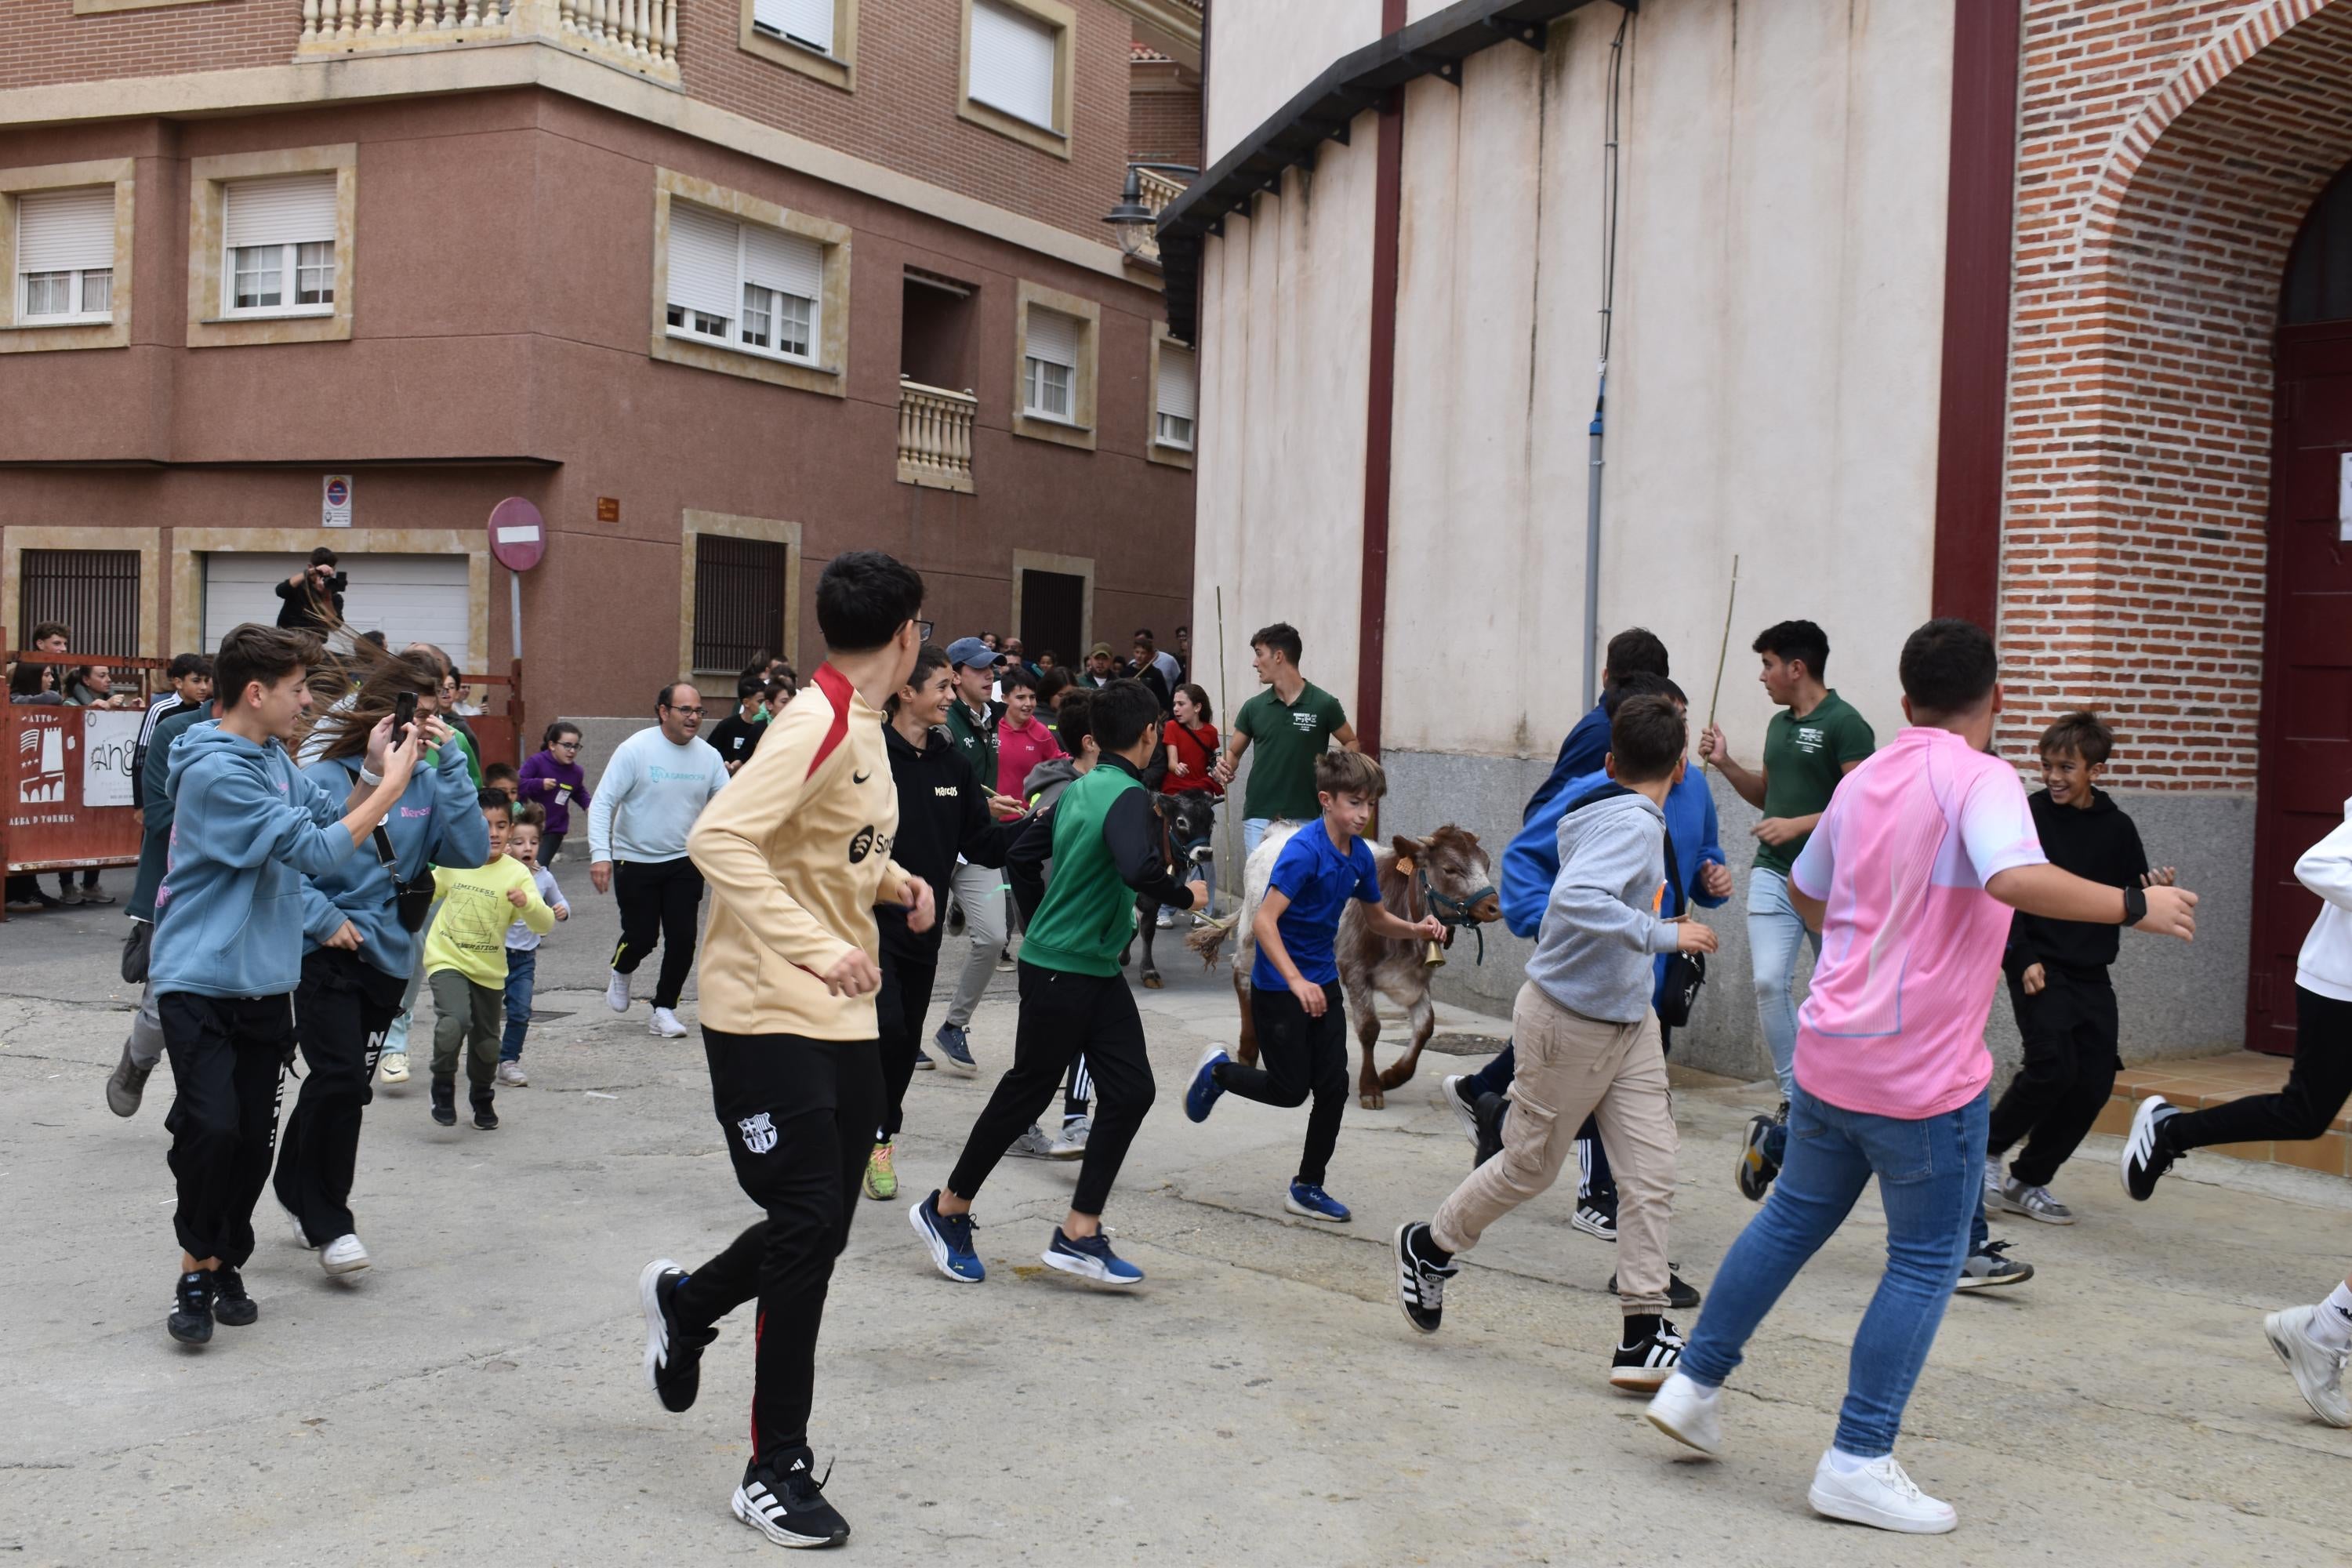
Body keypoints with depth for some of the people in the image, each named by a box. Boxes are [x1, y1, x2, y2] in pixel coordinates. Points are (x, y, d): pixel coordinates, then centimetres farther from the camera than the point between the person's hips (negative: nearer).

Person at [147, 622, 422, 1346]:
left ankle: (224, 1264, 25)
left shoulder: (273, 758, 10)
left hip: (265, 981, 8)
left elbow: (331, 819, 12)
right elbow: (317, 852, -20)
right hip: (200, 979, -8)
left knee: (254, 1136, 9)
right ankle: (198, 1268, 2)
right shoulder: (217, 772, -19)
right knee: (211, 1127, -17)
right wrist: (391, 785, -14)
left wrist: (372, 770, -2)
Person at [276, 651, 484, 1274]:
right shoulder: (325, 778, -12)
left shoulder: (426, 784, 2)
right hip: (328, 956, -5)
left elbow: (470, 850, -10)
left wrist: (450, 761, -14)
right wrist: (323, 918, -17)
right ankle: (326, 1221, 2)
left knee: (345, 1087, 15)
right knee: (341, 1079, -14)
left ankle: (298, 1190, 36)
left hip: (389, 958, 5)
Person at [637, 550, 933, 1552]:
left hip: (843, 1017, 9)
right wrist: (814, 949, -32)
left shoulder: (863, 728, 11)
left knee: (820, 1227, 12)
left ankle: (684, 1303, 41)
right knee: (809, 1227, -6)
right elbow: (718, 839, -27)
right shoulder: (817, 722, -17)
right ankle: (776, 1472, 7)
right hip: (768, 1015, -9)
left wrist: (893, 882, 10)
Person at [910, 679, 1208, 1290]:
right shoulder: (1129, 796, -18)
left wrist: (1050, 922, 26)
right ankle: (946, 1210, 20)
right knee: (1026, 1094, 4)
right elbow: (1139, 869, -36)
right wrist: (1185, 895, -18)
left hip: (1100, 971, 9)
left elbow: (1021, 861, 14)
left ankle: (1080, 1234, 6)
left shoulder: (1077, 790, 8)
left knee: (1131, 1089, 4)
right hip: (1060, 972, -9)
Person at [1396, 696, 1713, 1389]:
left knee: (1653, 1171, 2)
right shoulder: (1633, 823, -24)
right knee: (1530, 1167, 9)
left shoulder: (1605, 814, 4)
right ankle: (1429, 1247, 33)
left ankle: (1643, 1337, 6)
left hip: (1629, 1020, 9)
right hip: (1570, 1021, -9)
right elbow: (1576, 897, -40)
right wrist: (1662, 934, -36)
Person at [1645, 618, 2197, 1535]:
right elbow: (2015, 880, -32)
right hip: (1925, 1075, -7)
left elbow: (1805, 891, 25)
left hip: (1829, 1054, 7)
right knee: (1925, 1263, 5)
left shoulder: (1863, 781, 10)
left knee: (1793, 1220, 21)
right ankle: (1857, 1465, 8)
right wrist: (2136, 906, -21)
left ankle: (1694, 1385, 27)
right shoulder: (1980, 779, -12)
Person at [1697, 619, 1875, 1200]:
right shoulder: (1780, 725, 14)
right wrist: (1725, 765, 11)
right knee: (1770, 981, -12)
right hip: (1773, 875, 6)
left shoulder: (1845, 725, -10)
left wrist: (1798, 826, -20)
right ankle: (1794, 1101, -6)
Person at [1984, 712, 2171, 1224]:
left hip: (2091, 974, 5)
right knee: (2053, 1066, -18)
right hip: (2038, 969, -4)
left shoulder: (2117, 828, 5)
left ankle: (2027, 1182, 15)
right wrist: (2022, 960, -14)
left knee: (2094, 1082, 1)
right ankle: (1987, 1151, 4)